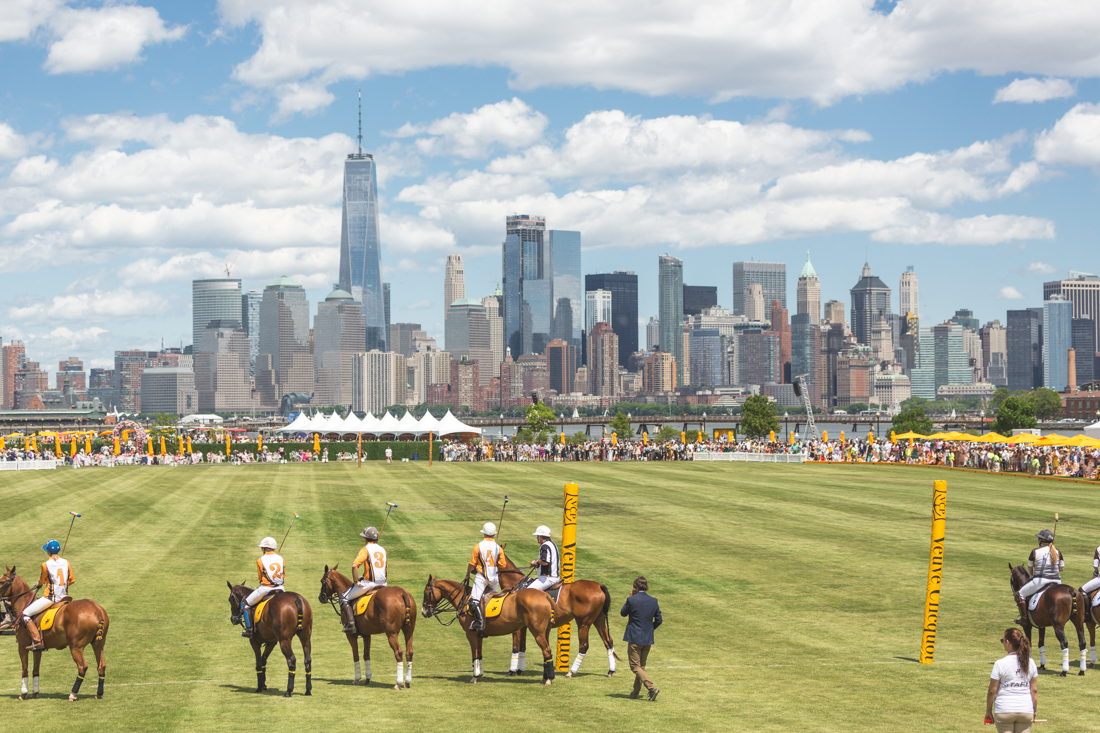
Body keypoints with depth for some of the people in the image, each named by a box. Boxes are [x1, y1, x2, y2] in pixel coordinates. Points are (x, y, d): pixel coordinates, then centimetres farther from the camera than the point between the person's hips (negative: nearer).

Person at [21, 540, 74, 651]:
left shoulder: (46, 565, -10)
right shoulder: (66, 562, 4)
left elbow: (41, 582, 2)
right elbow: (72, 580, 9)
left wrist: (38, 585, 24)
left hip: (50, 597, -6)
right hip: (64, 596, 6)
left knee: (26, 614, 1)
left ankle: (37, 641, -11)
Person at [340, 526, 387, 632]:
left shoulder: (365, 549, -7)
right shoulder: (383, 550, 12)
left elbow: (354, 566, -19)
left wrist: (356, 581, -9)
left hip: (368, 583, -6)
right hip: (382, 583, 6)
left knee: (344, 598, 6)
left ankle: (350, 624, -7)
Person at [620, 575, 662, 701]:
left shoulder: (632, 600, -14)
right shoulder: (653, 601, 0)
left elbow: (623, 613, 3)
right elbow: (659, 620, 5)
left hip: (634, 638, -5)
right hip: (648, 639, 5)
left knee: (635, 667, 0)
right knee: (641, 666, 17)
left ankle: (652, 688, -17)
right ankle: (635, 693, 24)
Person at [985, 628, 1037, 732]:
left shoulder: (1000, 664, -9)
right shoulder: (1030, 663, 2)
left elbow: (992, 691, -6)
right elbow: (1034, 690, 6)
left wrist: (988, 711, 6)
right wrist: (1034, 711, 16)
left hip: (1004, 711, -3)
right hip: (1026, 711, 3)